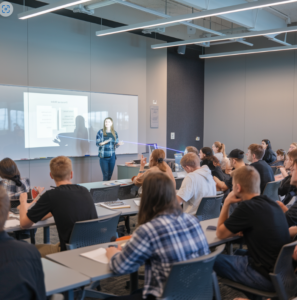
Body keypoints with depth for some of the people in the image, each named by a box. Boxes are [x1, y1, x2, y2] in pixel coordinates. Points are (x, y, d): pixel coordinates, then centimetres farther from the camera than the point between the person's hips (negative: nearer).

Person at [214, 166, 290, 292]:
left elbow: (220, 234, -8)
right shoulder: (272, 204, 4)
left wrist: (227, 203, -3)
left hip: (267, 278, -8)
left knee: (215, 260, 4)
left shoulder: (246, 207, -21)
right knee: (239, 253, 29)